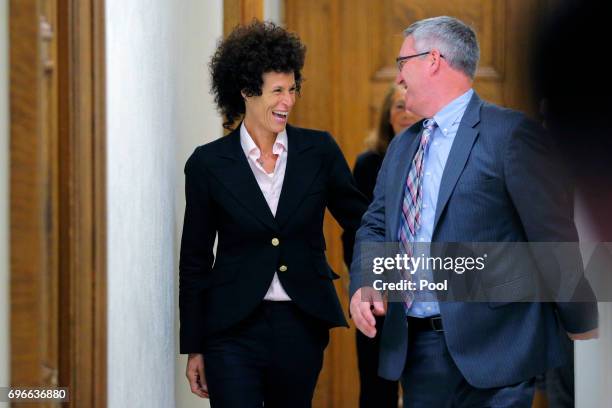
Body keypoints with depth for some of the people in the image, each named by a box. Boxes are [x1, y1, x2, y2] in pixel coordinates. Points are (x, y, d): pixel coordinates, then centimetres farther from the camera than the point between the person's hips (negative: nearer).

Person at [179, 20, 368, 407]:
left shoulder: (318, 150, 2)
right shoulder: (209, 164, -1)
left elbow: (360, 217, 10)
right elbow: (195, 259, 4)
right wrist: (194, 348, 4)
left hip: (301, 327, 2)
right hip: (234, 330, -2)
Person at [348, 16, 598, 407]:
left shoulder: (511, 133, -10)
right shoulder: (402, 146, 16)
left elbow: (555, 235, -9)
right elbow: (376, 225, 19)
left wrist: (582, 327, -5)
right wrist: (364, 284, -2)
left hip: (490, 348, -7)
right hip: (414, 347, 7)